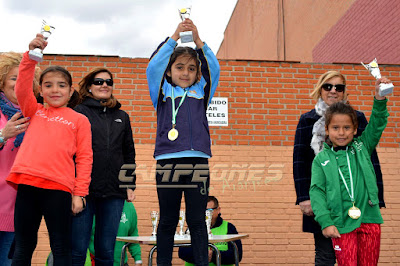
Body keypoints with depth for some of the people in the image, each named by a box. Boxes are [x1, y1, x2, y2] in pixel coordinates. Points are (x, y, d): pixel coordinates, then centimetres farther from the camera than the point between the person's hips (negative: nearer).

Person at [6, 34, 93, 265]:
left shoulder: (79, 120, 9)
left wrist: (79, 193, -3)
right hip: (27, 184, 3)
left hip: (59, 188, -2)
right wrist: (32, 54, -10)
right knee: (23, 247, 11)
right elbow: (22, 89, 1)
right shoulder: (35, 112, 17)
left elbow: (85, 158, 4)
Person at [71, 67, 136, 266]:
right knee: (78, 249, -3)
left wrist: (130, 185, 11)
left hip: (114, 192, 3)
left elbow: (129, 153, 19)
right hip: (84, 189, -3)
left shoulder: (122, 117, 17)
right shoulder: (79, 112, 5)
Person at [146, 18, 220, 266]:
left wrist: (198, 40, 0)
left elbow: (213, 69, 8)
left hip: (198, 160, 1)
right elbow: (153, 67, 1)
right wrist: (174, 37, -1)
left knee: (197, 219, 6)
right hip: (168, 161, -1)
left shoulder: (201, 93, 17)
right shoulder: (163, 92, 13)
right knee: (168, 220, 7)